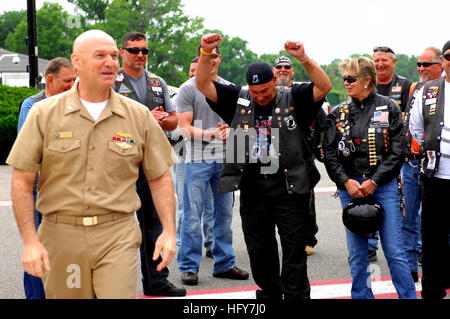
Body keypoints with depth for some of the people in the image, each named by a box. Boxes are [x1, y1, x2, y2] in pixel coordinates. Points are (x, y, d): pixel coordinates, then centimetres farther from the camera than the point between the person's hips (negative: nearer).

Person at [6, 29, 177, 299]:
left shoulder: (139, 115, 5)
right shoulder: (44, 114, 1)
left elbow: (160, 177, 9)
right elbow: (22, 181, 0)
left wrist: (169, 231, -1)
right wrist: (30, 241, -8)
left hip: (118, 236, 0)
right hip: (60, 236, 1)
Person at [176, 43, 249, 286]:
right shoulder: (189, 88, -1)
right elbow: (184, 127, -6)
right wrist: (208, 133, -21)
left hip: (224, 159, 5)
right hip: (198, 159, -4)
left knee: (225, 214, 9)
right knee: (192, 215, -4)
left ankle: (224, 264, 19)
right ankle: (189, 267, 4)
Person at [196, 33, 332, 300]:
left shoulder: (293, 98, 1)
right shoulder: (238, 100, 7)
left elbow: (324, 87, -12)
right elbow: (203, 85, 2)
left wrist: (304, 59, -26)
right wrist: (206, 54, -14)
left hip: (290, 187, -3)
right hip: (252, 190, 3)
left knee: (294, 250, 2)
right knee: (259, 249, 14)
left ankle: (295, 296, 12)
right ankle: (269, 294, 29)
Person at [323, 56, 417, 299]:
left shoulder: (389, 108, 1)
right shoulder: (339, 113, 8)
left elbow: (396, 151, -3)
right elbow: (329, 153, 6)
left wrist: (373, 181, -11)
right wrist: (346, 181, -7)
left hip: (384, 186, -2)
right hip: (350, 187, 2)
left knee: (394, 251, -2)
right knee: (357, 255, 7)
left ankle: (409, 296, 10)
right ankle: (361, 296, 19)